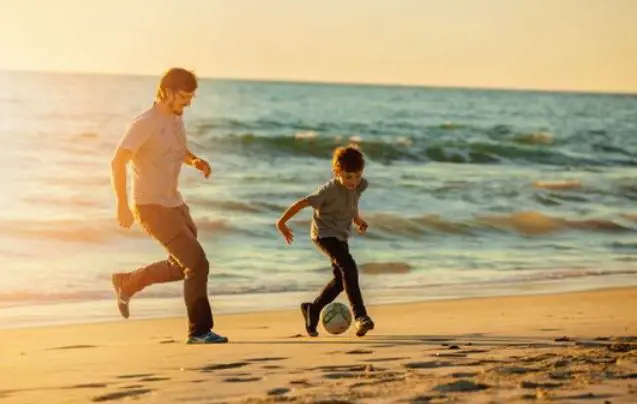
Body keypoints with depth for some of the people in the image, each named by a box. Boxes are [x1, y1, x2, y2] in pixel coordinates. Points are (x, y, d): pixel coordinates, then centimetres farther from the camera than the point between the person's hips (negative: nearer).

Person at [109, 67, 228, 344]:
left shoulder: (176, 119, 8)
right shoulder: (145, 123, -18)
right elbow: (118, 162, -23)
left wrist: (195, 161, 3)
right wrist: (122, 205, -29)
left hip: (175, 204, 9)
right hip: (151, 207, -9)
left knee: (182, 267, 19)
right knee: (197, 263, -14)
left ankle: (126, 284, 37)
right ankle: (199, 331, -5)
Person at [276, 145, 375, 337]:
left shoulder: (360, 185, -6)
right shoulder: (329, 190, -26)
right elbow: (303, 203, -20)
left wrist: (357, 219, 15)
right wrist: (282, 222, -13)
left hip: (341, 235, 8)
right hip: (324, 233, -8)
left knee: (341, 278, 10)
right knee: (348, 267, -26)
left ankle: (312, 309, 29)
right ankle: (360, 316, -30)